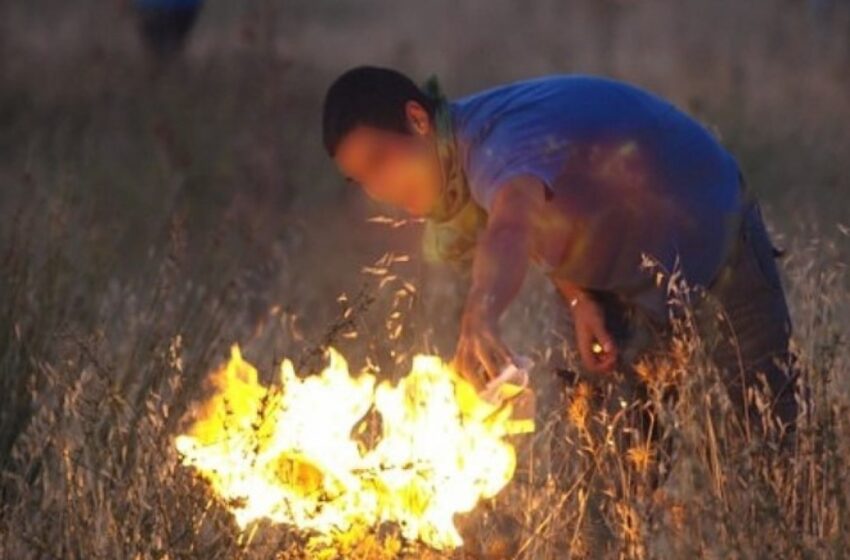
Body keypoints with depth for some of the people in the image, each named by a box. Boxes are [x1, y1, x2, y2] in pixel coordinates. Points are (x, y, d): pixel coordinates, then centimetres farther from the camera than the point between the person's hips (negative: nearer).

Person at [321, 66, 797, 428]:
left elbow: (513, 225, -64)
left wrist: (482, 315, -84)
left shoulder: (499, 140, -40)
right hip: (612, 277, 8)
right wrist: (580, 300, -13)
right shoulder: (454, 159, -10)